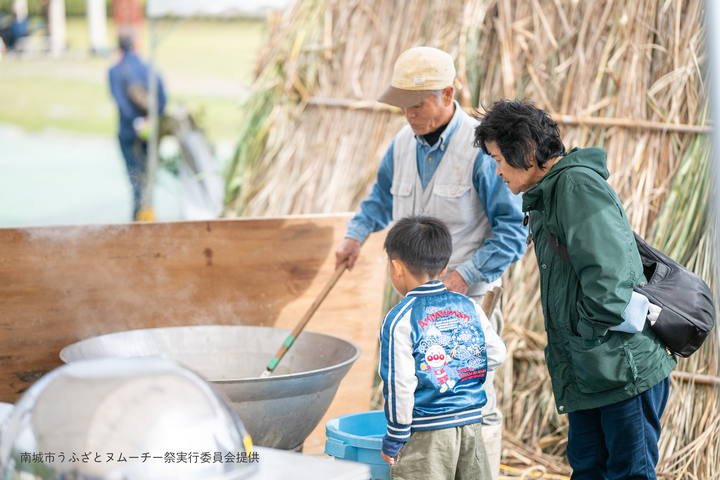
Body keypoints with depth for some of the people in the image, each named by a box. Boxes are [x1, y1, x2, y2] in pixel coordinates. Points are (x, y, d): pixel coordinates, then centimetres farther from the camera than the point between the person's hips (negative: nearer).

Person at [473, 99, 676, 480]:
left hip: (627, 366, -10)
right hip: (585, 375, 10)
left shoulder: (578, 184, -14)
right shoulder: (545, 198, 17)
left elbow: (609, 270, -25)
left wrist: (590, 331, -16)